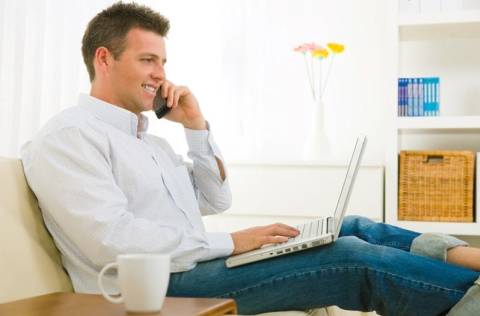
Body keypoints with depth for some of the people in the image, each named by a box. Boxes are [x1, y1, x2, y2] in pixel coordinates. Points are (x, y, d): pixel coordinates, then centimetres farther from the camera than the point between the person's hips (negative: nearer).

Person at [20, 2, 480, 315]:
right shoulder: (68, 137, -8)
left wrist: (196, 126, 8)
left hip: (191, 265, 9)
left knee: (353, 229, -2)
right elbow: (113, 240, -20)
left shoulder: (147, 139, 21)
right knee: (354, 257, -18)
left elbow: (215, 199, 21)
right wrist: (230, 243, -18)